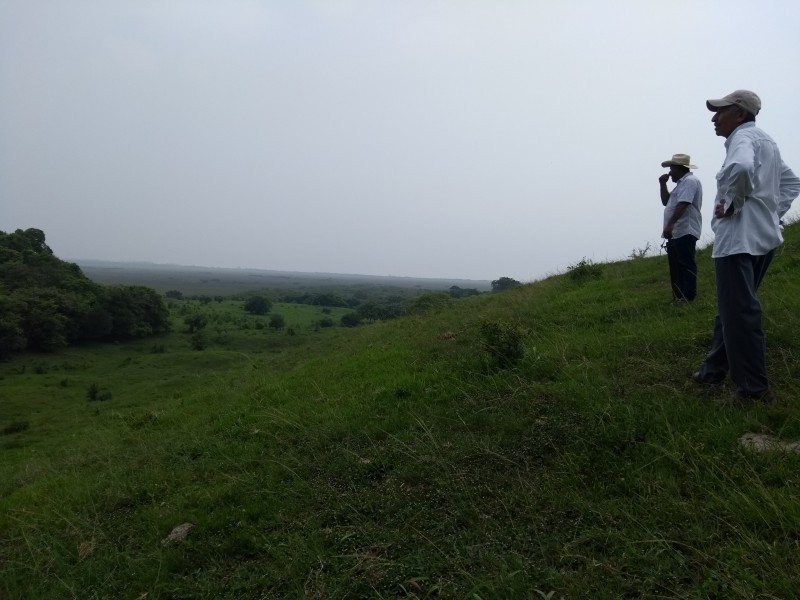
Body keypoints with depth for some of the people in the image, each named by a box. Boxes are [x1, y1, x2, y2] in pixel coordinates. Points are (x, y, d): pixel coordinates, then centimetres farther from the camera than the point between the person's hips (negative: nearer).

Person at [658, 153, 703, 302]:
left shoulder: (689, 181, -10)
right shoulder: (682, 183, 24)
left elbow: (682, 205, -22)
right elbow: (666, 202, 29)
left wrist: (670, 225, -29)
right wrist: (663, 184, 17)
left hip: (685, 232, -11)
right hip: (676, 233, 11)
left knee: (686, 265, -8)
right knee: (676, 266, 13)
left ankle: (688, 296, -6)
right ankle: (678, 295, 19)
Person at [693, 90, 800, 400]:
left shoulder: (742, 137, -10)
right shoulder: (765, 141, 19)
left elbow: (741, 167, -34)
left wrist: (732, 204, -20)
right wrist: (773, 212, 17)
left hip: (739, 239, -10)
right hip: (764, 237, 10)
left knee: (740, 313, -6)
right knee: (730, 308, 17)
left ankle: (754, 389, -1)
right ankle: (715, 370, 27)